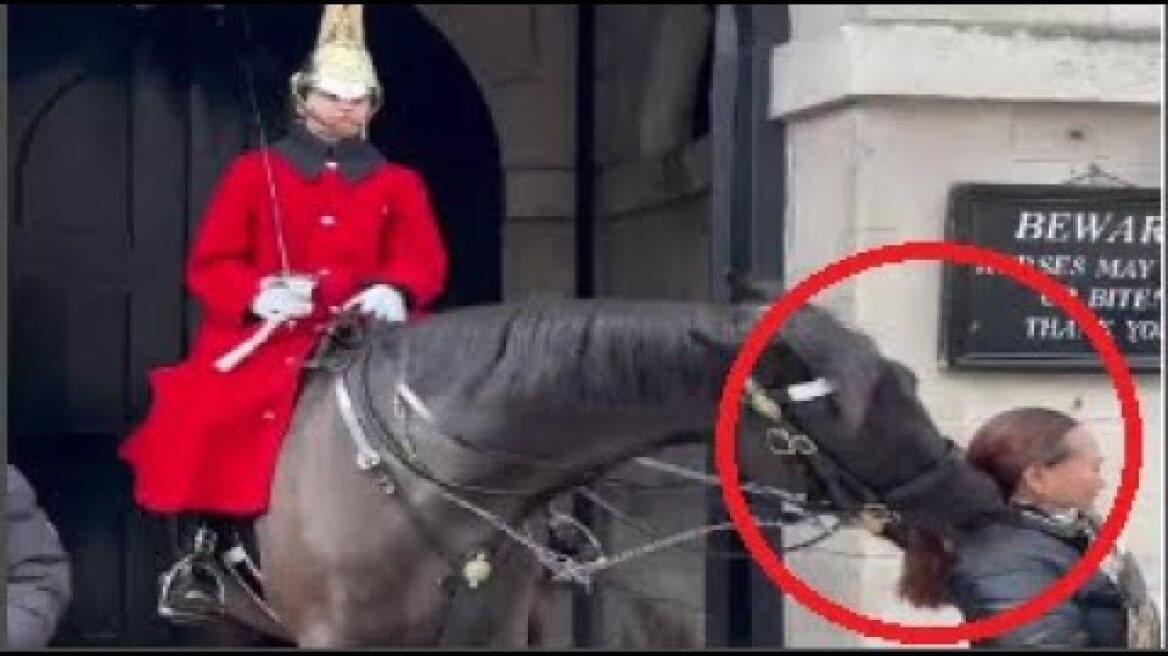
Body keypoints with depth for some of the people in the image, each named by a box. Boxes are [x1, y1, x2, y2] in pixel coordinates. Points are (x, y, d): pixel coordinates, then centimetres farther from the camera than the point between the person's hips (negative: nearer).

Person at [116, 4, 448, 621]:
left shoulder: (398, 183, 14)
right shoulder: (254, 172, 10)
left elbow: (424, 259, 1)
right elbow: (209, 264, 4)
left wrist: (393, 291, -23)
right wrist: (259, 293, -18)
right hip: (265, 336, -1)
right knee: (205, 412, -25)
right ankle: (209, 546, -10)